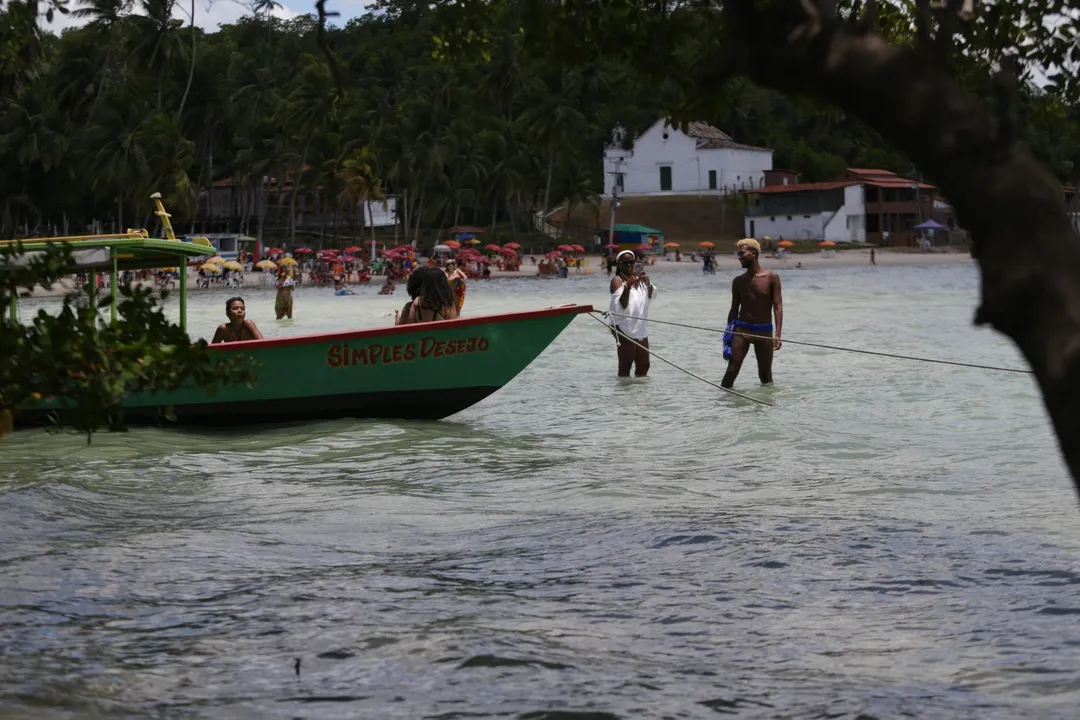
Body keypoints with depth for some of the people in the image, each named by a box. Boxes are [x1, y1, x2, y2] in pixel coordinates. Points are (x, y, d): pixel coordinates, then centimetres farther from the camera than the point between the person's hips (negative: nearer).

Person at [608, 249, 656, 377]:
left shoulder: (639, 277, 11)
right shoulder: (617, 280, -8)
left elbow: (651, 296, 2)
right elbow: (621, 305, -18)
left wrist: (648, 283, -17)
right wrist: (627, 286, -32)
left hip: (640, 327, 7)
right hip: (624, 327, -7)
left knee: (643, 366, 12)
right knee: (625, 367, -6)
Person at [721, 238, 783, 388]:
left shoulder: (771, 277, -2)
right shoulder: (738, 281, 8)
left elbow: (778, 307, -6)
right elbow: (734, 309, 14)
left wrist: (777, 335, -16)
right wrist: (728, 335, 8)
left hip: (763, 331, -2)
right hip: (741, 329, 2)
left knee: (765, 375, 6)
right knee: (732, 370, -10)